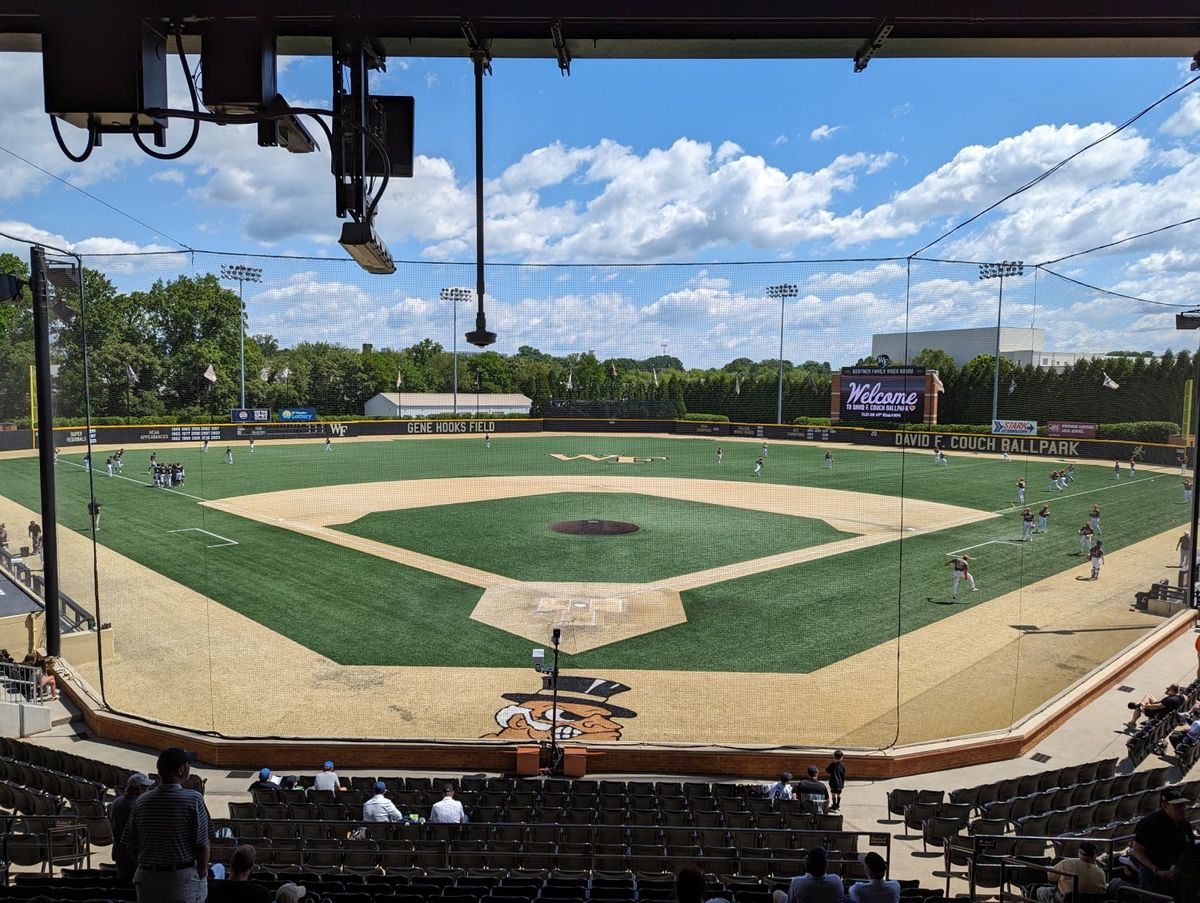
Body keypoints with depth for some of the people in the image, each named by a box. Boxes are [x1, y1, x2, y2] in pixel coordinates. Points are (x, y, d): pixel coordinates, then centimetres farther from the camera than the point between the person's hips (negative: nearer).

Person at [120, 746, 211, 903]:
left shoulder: (142, 801, -3)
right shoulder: (194, 800, -15)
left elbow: (132, 846, 4)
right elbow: (202, 846, -11)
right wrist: (202, 874, 5)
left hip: (147, 878, 4)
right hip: (184, 878, -4)